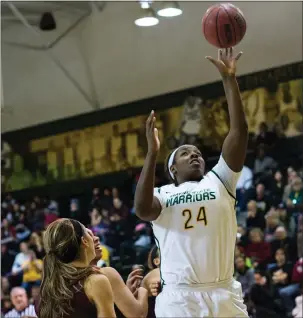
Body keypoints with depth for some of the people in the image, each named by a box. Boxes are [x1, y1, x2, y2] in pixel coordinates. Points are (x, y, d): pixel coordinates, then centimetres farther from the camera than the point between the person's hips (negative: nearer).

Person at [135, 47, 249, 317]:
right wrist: (153, 152, -16)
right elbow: (142, 209, -13)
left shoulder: (219, 182, 16)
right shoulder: (162, 195, 12)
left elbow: (239, 131, 5)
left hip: (224, 294, 2)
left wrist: (229, 79, 1)